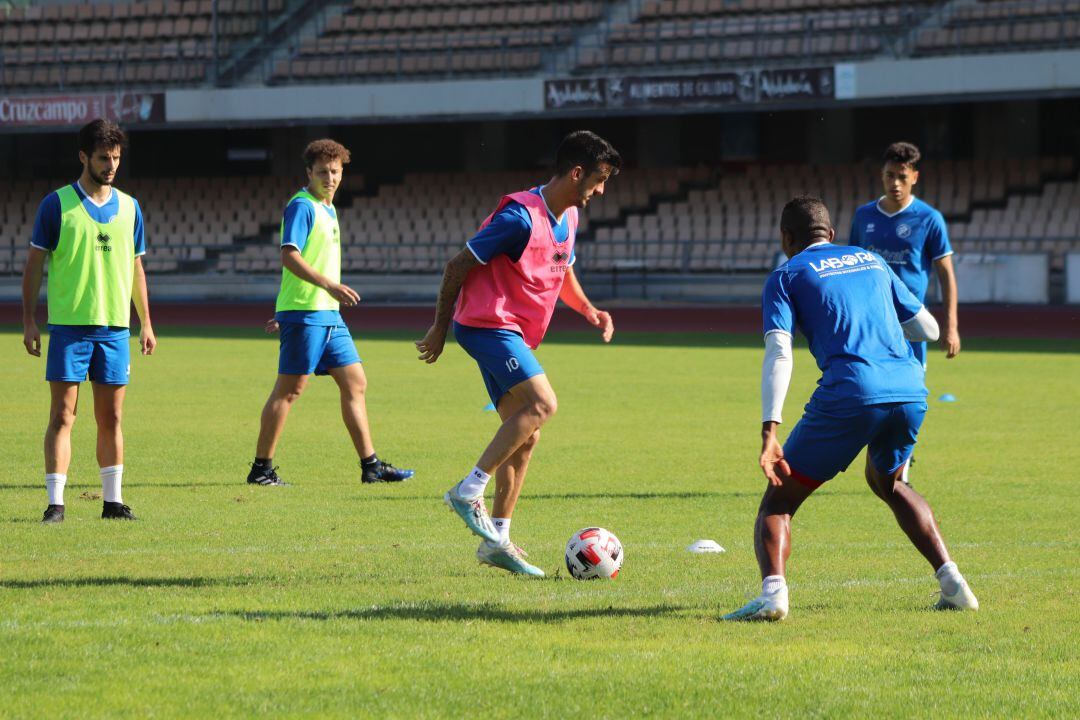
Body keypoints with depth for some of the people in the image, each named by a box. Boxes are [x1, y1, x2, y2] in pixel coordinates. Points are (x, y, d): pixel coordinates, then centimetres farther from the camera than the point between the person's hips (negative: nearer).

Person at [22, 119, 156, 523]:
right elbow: (34, 263, -1)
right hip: (68, 325, -4)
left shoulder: (128, 207, 10)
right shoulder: (57, 204, -2)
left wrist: (145, 324, 13)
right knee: (62, 416, -5)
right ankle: (55, 502, -4)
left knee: (111, 418, 7)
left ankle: (113, 500, 14)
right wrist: (29, 321, -6)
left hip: (115, 327, 4)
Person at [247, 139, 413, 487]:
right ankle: (261, 468, 1)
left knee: (355, 383, 7)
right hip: (304, 313, -9)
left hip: (329, 314, 9)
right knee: (289, 389, -5)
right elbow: (289, 255, -21)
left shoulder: (327, 209, 19)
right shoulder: (302, 206, -10)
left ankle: (371, 466, 10)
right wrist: (329, 285, -29)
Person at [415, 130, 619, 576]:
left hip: (514, 335, 10)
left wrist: (589, 311, 9)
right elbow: (459, 265, -13)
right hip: (488, 323, -10)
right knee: (541, 404, -24)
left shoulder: (568, 217, 11)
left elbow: (563, 272, 28)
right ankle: (469, 492, -20)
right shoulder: (521, 216, -18)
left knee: (525, 434, 5)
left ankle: (497, 540, 8)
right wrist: (439, 329, -7)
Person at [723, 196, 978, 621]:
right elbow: (928, 330, 28)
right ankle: (952, 583, 20)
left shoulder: (787, 275, 10)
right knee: (886, 482, 33)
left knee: (779, 501, 6)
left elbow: (778, 354, -5)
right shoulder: (871, 261, 25)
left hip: (850, 394, -5)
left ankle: (773, 590, -21)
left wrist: (769, 431, -15)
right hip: (911, 391, 5)